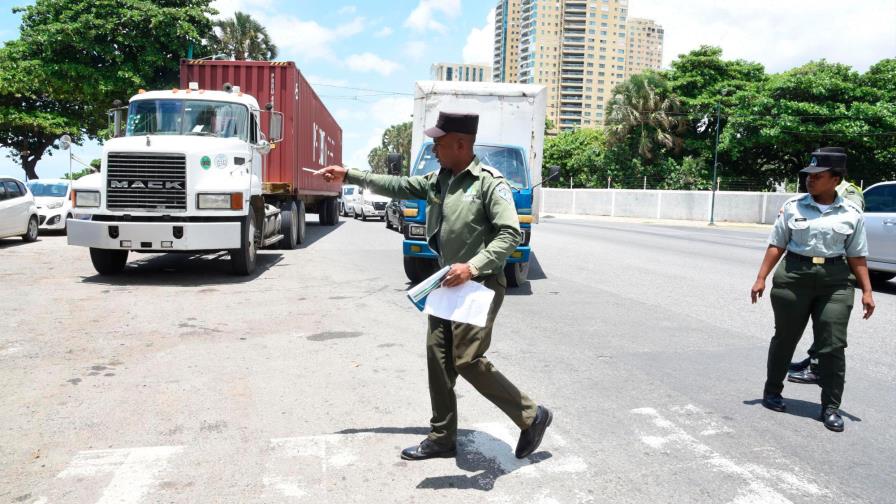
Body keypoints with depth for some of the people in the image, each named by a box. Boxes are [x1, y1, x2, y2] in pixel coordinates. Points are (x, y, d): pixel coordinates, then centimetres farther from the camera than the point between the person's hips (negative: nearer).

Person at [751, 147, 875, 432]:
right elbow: (777, 245, 3)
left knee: (833, 345, -1)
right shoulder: (793, 206, 1)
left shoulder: (852, 214, 3)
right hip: (794, 276, 0)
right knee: (785, 337, 10)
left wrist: (867, 291, 0)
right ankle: (772, 392, 27)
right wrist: (761, 278, -3)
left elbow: (857, 256, 6)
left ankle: (831, 407, 9)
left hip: (836, 282, 1)